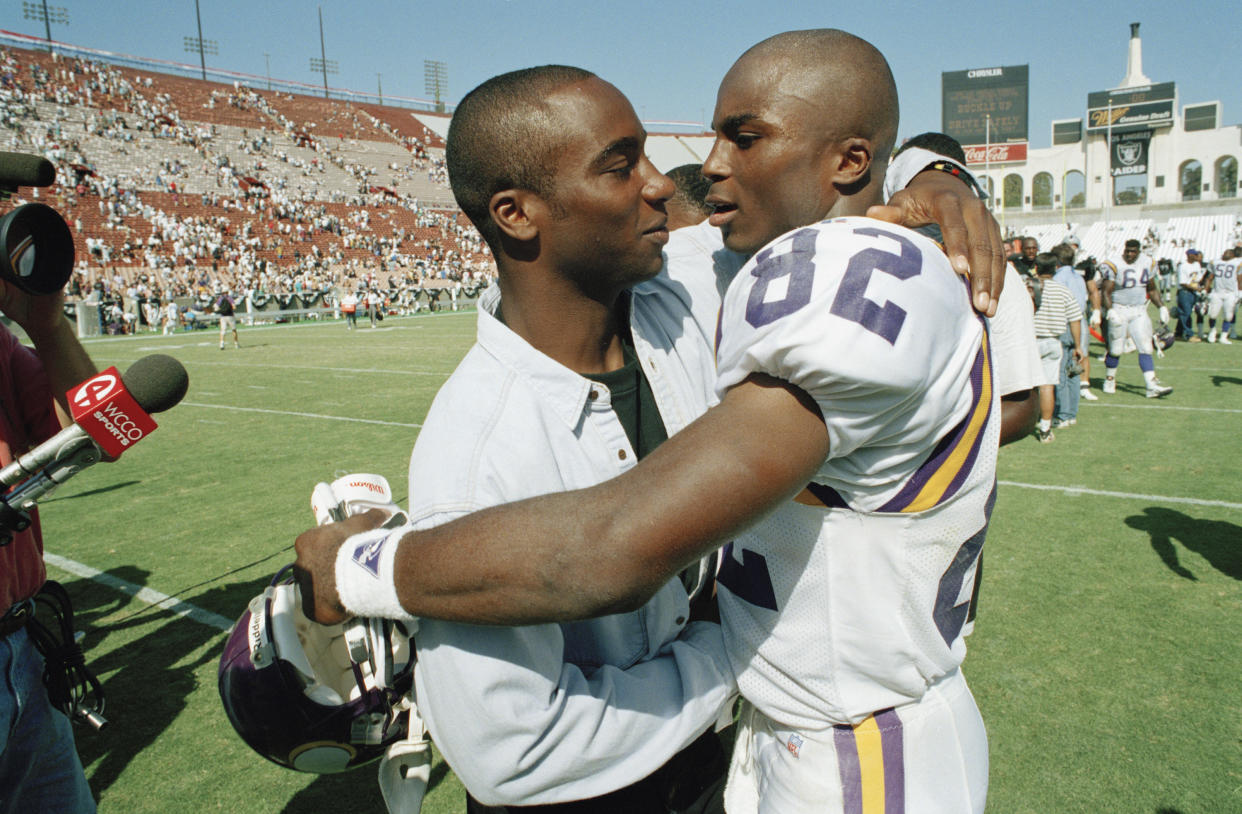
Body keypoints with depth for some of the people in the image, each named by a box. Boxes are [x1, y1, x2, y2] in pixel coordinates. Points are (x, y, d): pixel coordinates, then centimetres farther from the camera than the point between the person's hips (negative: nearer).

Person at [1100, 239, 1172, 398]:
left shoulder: (1147, 263, 6)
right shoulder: (1114, 265, -11)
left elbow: (1152, 289, 18)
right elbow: (1105, 291, -14)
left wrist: (1161, 307, 9)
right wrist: (1110, 311, -28)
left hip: (1139, 312, 4)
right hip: (1119, 311, -4)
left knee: (1145, 348, -4)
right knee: (1116, 350, 2)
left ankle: (1152, 386, -8)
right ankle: (1110, 379, 24)